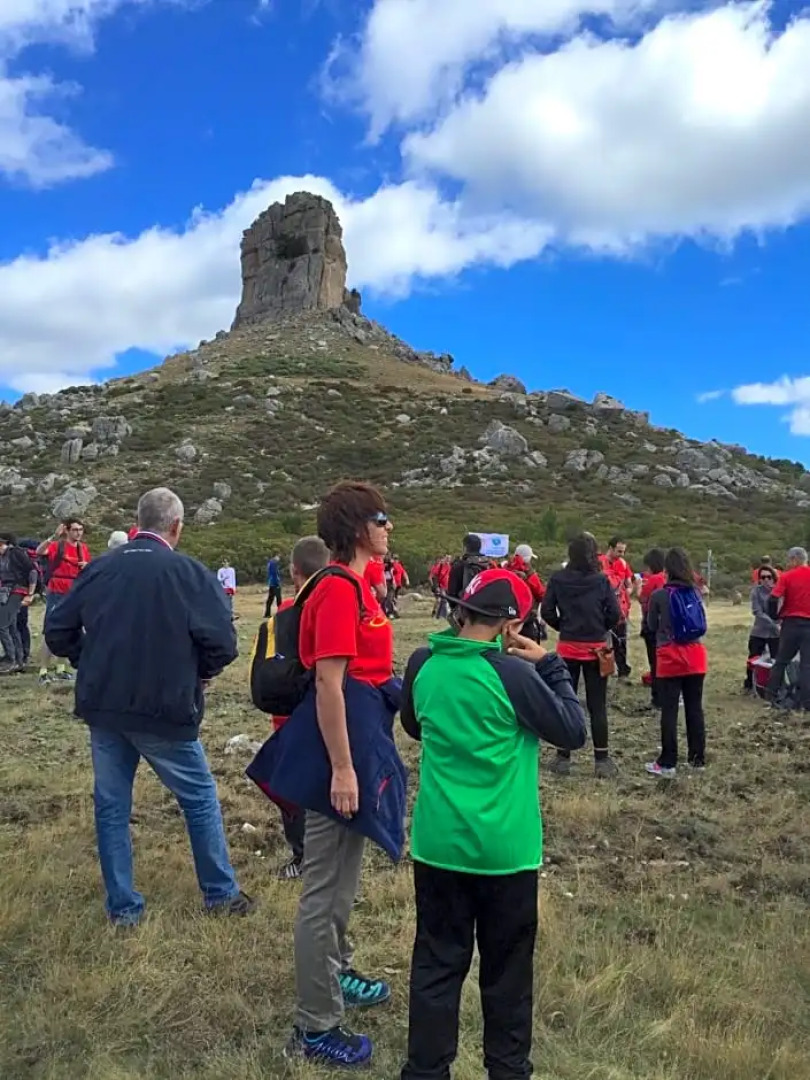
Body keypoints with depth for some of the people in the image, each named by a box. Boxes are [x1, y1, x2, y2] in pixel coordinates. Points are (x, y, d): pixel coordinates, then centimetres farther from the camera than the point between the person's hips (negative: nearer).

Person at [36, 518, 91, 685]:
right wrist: (54, 536, -40)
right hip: (56, 594, -6)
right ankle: (43, 671, -2)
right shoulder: (57, 545, -9)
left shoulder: (83, 548, 7)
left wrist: (87, 567, -6)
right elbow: (39, 552, -29)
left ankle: (61, 669, 22)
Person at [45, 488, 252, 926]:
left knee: (111, 804, 16)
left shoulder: (98, 568, 2)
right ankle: (220, 893, 24)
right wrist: (199, 673, 2)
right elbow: (222, 643, -17)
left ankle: (122, 907, 24)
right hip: (163, 709, -4)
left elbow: (58, 631, 6)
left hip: (102, 707, 4)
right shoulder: (189, 573, -12)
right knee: (200, 797, 13)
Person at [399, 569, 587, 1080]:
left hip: (438, 843, 4)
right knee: (507, 969, 17)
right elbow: (573, 732, -7)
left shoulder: (422, 665, -4)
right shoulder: (513, 674, -19)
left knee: (437, 964, 15)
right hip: (505, 848, -3)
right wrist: (550, 665, -3)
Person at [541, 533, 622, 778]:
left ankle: (563, 758, 14)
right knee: (597, 706, 7)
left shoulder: (557, 579, -6)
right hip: (596, 648, 0)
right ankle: (601, 760, 10)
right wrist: (601, 628, 8)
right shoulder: (602, 580, -8)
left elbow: (547, 612, -6)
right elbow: (614, 614, -10)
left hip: (567, 647, 1)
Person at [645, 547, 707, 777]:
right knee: (695, 708, 12)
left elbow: (652, 626, 5)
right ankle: (698, 758, 20)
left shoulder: (659, 595, -10)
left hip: (670, 657, -4)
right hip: (695, 656, 4)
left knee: (669, 711, 1)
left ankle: (667, 763, 4)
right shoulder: (696, 592, 2)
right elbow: (702, 624, 14)